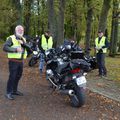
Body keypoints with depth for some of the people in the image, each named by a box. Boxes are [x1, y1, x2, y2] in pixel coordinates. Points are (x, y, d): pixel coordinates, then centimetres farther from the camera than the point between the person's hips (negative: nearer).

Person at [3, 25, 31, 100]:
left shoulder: (23, 39, 15)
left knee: (18, 76, 14)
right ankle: (8, 93, 0)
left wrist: (23, 43, -17)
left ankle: (14, 90, 28)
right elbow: (5, 47, -18)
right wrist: (15, 49, -24)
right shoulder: (11, 38, -7)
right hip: (13, 61, -7)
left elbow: (28, 47, 0)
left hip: (21, 61, 7)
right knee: (12, 76, -8)